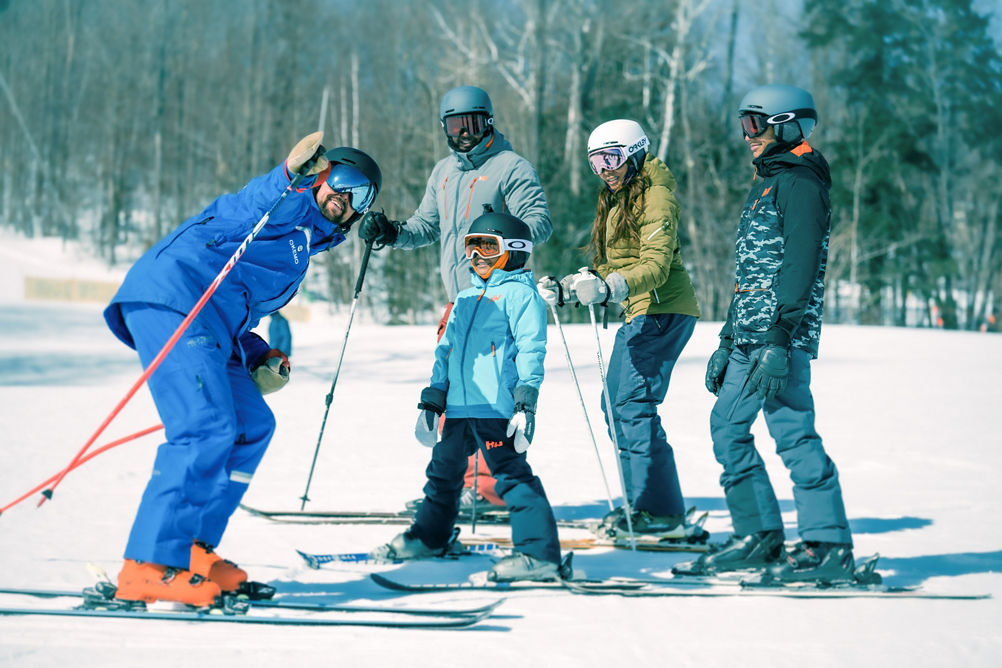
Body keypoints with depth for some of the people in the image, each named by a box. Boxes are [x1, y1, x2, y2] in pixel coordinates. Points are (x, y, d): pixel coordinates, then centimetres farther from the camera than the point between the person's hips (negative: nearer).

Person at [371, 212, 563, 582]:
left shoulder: (520, 294, -4)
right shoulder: (466, 298, 22)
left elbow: (531, 350, -11)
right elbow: (446, 349, 26)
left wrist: (526, 399, -19)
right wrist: (434, 396, 21)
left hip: (497, 406, -9)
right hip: (459, 406, 9)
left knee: (512, 475, -14)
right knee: (444, 469, 21)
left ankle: (539, 554, -16)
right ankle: (430, 536, 41)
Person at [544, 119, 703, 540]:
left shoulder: (654, 195, -9)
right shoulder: (615, 201, 20)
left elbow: (656, 265, -22)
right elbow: (609, 269, 21)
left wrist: (608, 287, -35)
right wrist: (566, 288, 9)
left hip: (663, 311, -10)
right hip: (639, 314, 10)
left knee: (633, 406, -16)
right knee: (616, 406, 10)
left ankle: (662, 512, -15)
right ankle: (643, 504, 15)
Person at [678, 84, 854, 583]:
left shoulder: (800, 185, -8)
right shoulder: (764, 184, 22)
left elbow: (800, 265, -18)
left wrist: (780, 340, -25)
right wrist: (728, 341, 24)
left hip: (781, 336, -10)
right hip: (749, 338, 10)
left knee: (793, 434, -11)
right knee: (727, 426, 9)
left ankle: (829, 546, -8)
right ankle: (759, 536, 15)